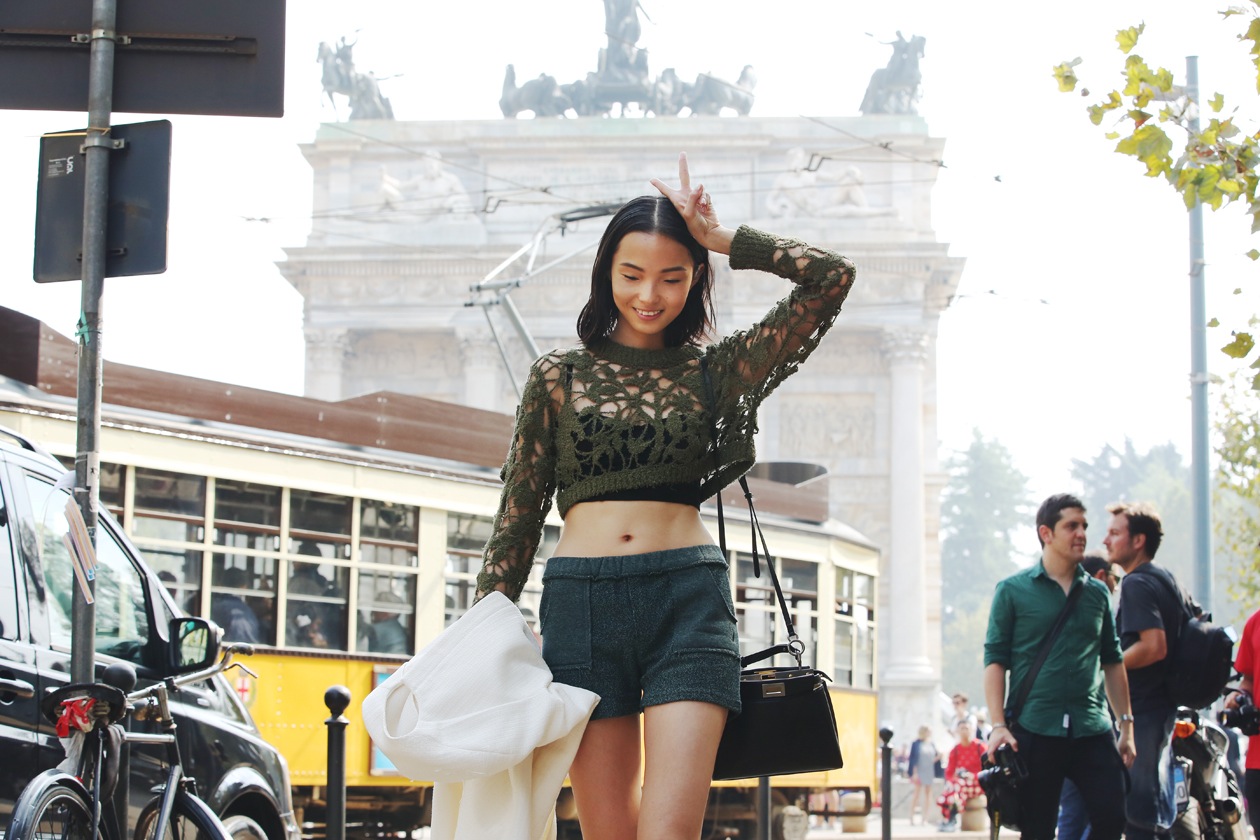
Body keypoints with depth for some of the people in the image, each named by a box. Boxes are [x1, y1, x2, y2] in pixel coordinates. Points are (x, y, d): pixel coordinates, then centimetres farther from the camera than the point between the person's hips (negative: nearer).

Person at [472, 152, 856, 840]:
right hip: (580, 602, 1)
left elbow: (831, 278, 5)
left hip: (688, 600, -1)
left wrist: (718, 237, 7)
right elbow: (519, 513, 13)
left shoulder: (715, 371, 12)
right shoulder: (559, 375, 12)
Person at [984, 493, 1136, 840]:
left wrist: (1127, 724, 13)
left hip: (1093, 730, 3)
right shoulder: (1013, 590, 2)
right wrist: (999, 725, -9)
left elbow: (1112, 662, 17)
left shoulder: (1097, 593, 13)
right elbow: (995, 659, 0)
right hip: (1035, 730, -3)